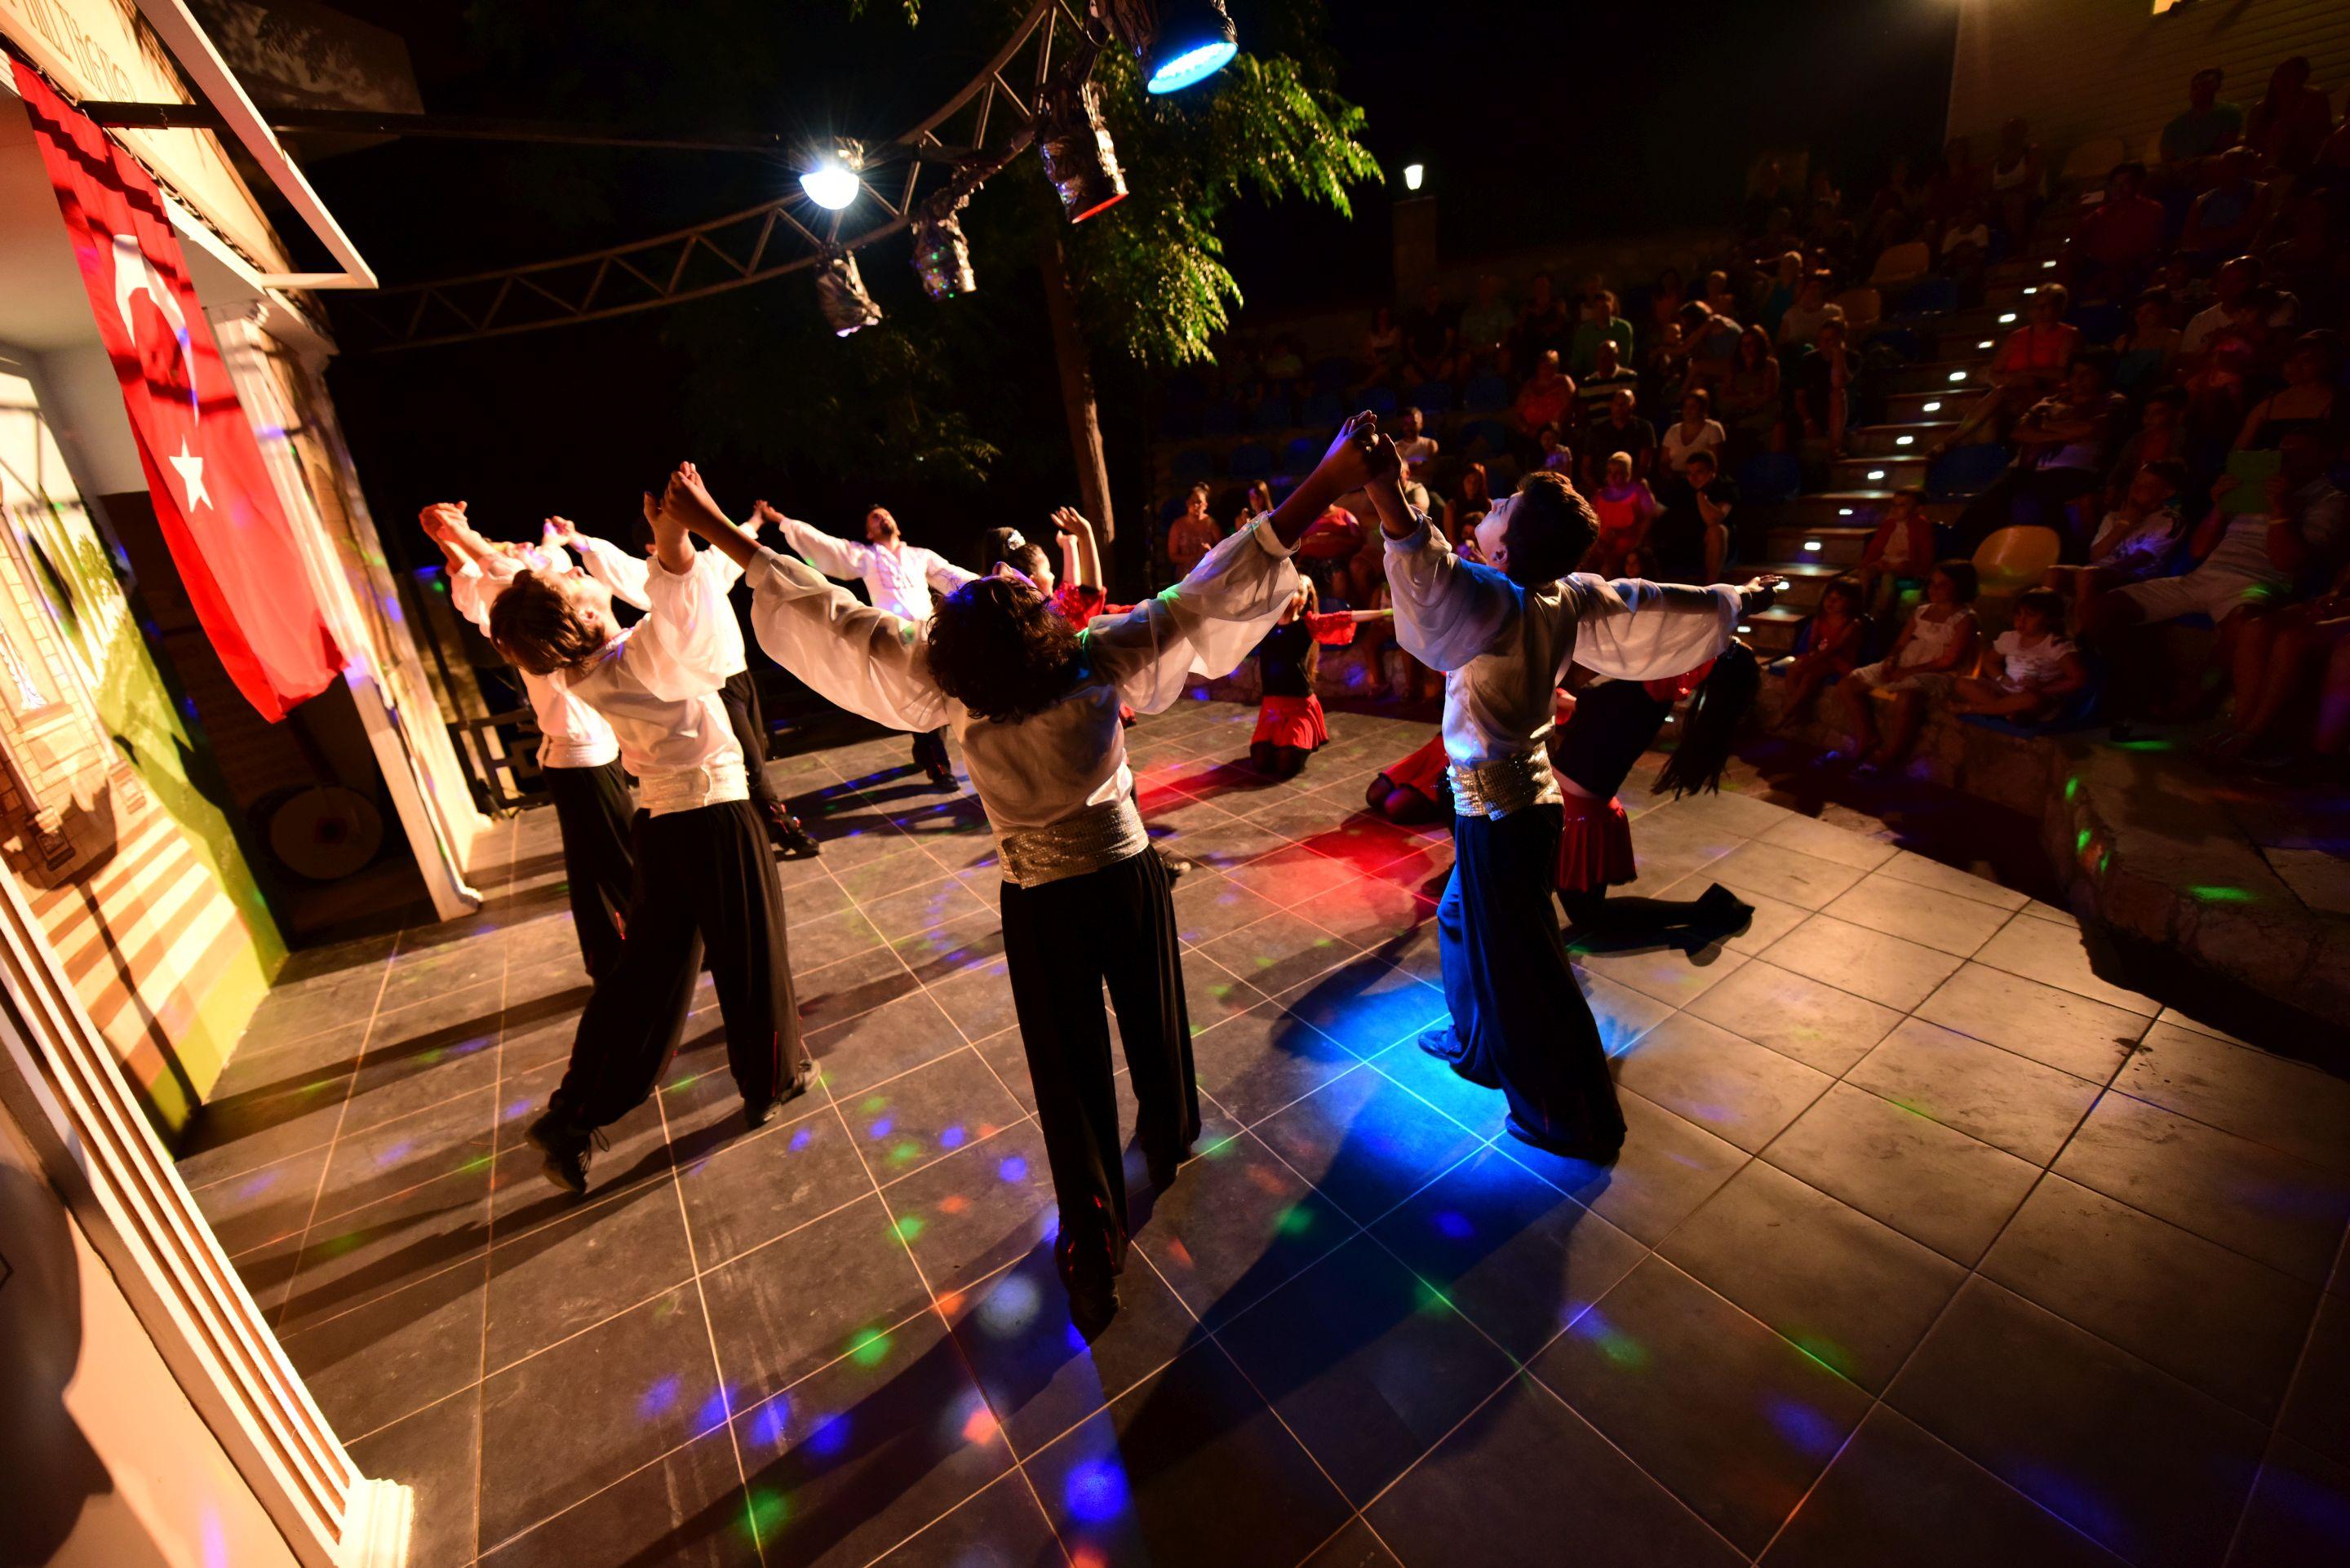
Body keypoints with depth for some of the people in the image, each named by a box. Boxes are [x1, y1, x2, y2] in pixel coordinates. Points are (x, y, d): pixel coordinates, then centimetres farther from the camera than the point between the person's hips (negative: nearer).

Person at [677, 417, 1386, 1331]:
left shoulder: (949, 686, -19)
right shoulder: (1101, 664, -21)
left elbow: (830, 621, -11)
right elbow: (1202, 600, -22)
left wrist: (721, 532, 1)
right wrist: (1325, 484, -20)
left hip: (1039, 905, -1)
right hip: (1128, 878, 1)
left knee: (1069, 1071, 11)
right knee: (1153, 1021, 25)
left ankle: (1094, 1253, 24)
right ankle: (1169, 1142, 53)